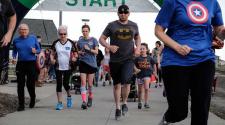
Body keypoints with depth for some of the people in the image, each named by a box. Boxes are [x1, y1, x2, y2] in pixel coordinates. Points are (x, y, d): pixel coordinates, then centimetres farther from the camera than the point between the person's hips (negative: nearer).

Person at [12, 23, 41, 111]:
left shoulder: (33, 38, 1)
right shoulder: (16, 40, 6)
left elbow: (39, 49, 6)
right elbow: (14, 51, 17)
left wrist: (35, 51, -15)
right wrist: (14, 58, -2)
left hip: (31, 63, -2)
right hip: (20, 64, 2)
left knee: (30, 83, 1)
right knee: (20, 85, 0)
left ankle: (32, 99, 31)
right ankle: (21, 105, 7)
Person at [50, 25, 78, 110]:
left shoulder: (71, 43, 0)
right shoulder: (55, 43, 2)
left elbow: (75, 54, 6)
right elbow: (52, 54, 9)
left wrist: (74, 58, -15)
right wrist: (52, 59, -11)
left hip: (68, 67, -1)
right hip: (58, 67, 1)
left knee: (65, 83, -2)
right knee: (59, 84, -1)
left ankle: (69, 97, 29)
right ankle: (60, 103, 4)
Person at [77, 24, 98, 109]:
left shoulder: (93, 40, 0)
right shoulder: (80, 41, 6)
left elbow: (96, 52, -4)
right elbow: (78, 51, 17)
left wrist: (89, 49, -19)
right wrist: (80, 52, -5)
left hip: (92, 63, -1)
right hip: (83, 63, 1)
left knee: (90, 83, 7)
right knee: (83, 82, -8)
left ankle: (90, 98, 29)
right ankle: (84, 101, -13)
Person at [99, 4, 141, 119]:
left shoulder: (133, 25, 7)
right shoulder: (112, 25, 0)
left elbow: (137, 38, 23)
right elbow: (101, 39, 2)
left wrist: (138, 47, 4)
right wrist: (109, 47, -16)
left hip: (128, 59, 0)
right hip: (114, 60, 0)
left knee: (126, 81, -20)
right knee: (117, 84, 9)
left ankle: (124, 103, 4)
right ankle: (118, 108, 24)